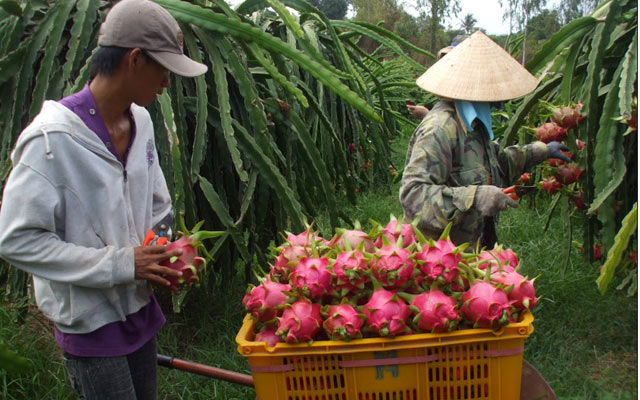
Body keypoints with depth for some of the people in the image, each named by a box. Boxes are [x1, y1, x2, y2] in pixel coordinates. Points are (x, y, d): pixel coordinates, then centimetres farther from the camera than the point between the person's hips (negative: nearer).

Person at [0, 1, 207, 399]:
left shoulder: (140, 120, 1)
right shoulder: (53, 137, -22)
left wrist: (159, 256, -3)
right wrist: (120, 264, -22)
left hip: (139, 304, 7)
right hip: (89, 320, -7)